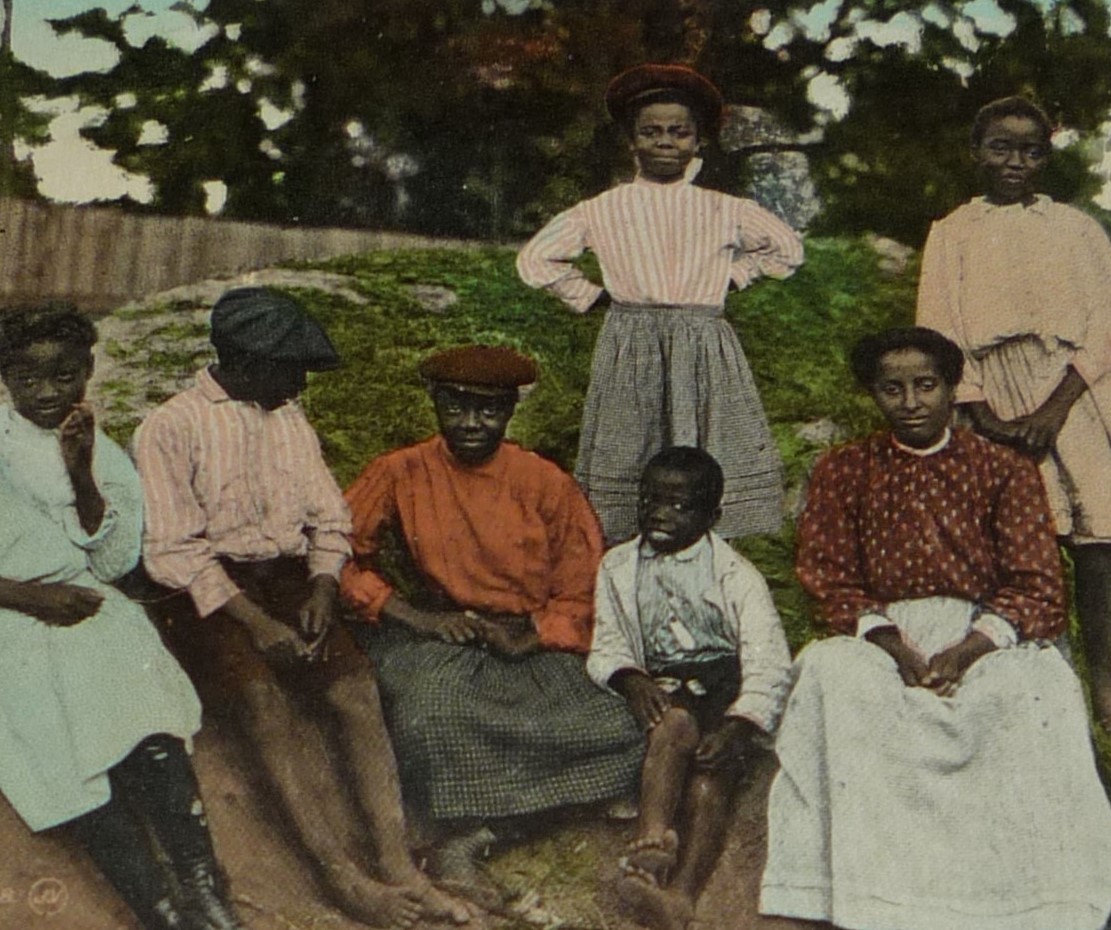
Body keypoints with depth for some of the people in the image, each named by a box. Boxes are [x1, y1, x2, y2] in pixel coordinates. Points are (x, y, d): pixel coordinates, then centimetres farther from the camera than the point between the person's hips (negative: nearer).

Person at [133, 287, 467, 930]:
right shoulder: (172, 427, 1)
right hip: (212, 593, -4)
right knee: (264, 696, -32)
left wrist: (322, 589, -5)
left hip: (291, 578, 4)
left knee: (353, 682, -25)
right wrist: (252, 619, -19)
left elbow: (329, 518, 16)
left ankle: (400, 869, -30)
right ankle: (345, 877, -34)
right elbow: (172, 549, -8)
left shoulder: (291, 417, 19)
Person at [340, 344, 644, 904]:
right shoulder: (401, 474, -2)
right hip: (434, 643, -1)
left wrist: (530, 637, -15)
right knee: (432, 704, -37)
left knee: (620, 733, -21)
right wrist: (416, 616, -14)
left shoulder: (546, 484, 0)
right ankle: (450, 843, -15)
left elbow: (582, 590, 3)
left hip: (529, 645, 2)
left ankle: (474, 830, -14)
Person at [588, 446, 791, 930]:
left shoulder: (734, 574, 4)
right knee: (677, 721, -33)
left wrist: (736, 727, -24)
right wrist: (630, 679, -15)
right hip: (663, 691, 2)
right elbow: (606, 646, 9)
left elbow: (768, 664, -7)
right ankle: (652, 843, -50)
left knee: (713, 768, -29)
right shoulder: (618, 567, 16)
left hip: (727, 690, -1)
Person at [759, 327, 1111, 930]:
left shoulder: (1004, 470, 9)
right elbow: (829, 578, 4)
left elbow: (1036, 586, 0)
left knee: (1038, 689, -34)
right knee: (829, 672, -33)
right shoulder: (845, 470, 13)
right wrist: (893, 647, -15)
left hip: (988, 634, 0)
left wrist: (967, 651, -18)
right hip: (883, 636, 1)